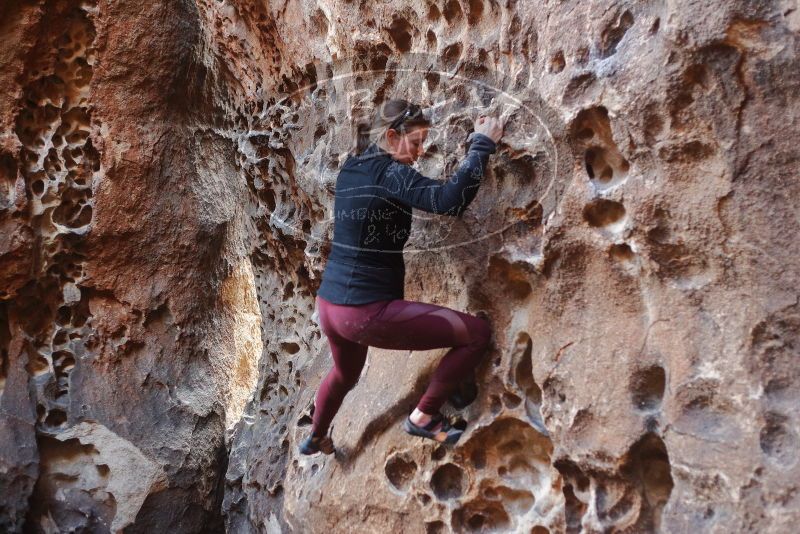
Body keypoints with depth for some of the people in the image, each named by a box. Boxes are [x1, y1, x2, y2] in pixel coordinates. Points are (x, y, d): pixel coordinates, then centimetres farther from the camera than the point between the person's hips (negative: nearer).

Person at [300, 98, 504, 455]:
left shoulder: (350, 169, 9)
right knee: (478, 333, -3)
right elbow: (450, 200, -30)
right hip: (367, 312, -9)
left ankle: (316, 438, 61)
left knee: (345, 374, 39)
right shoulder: (388, 173, -16)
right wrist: (483, 143, -20)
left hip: (329, 304, 9)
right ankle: (423, 417, 8)